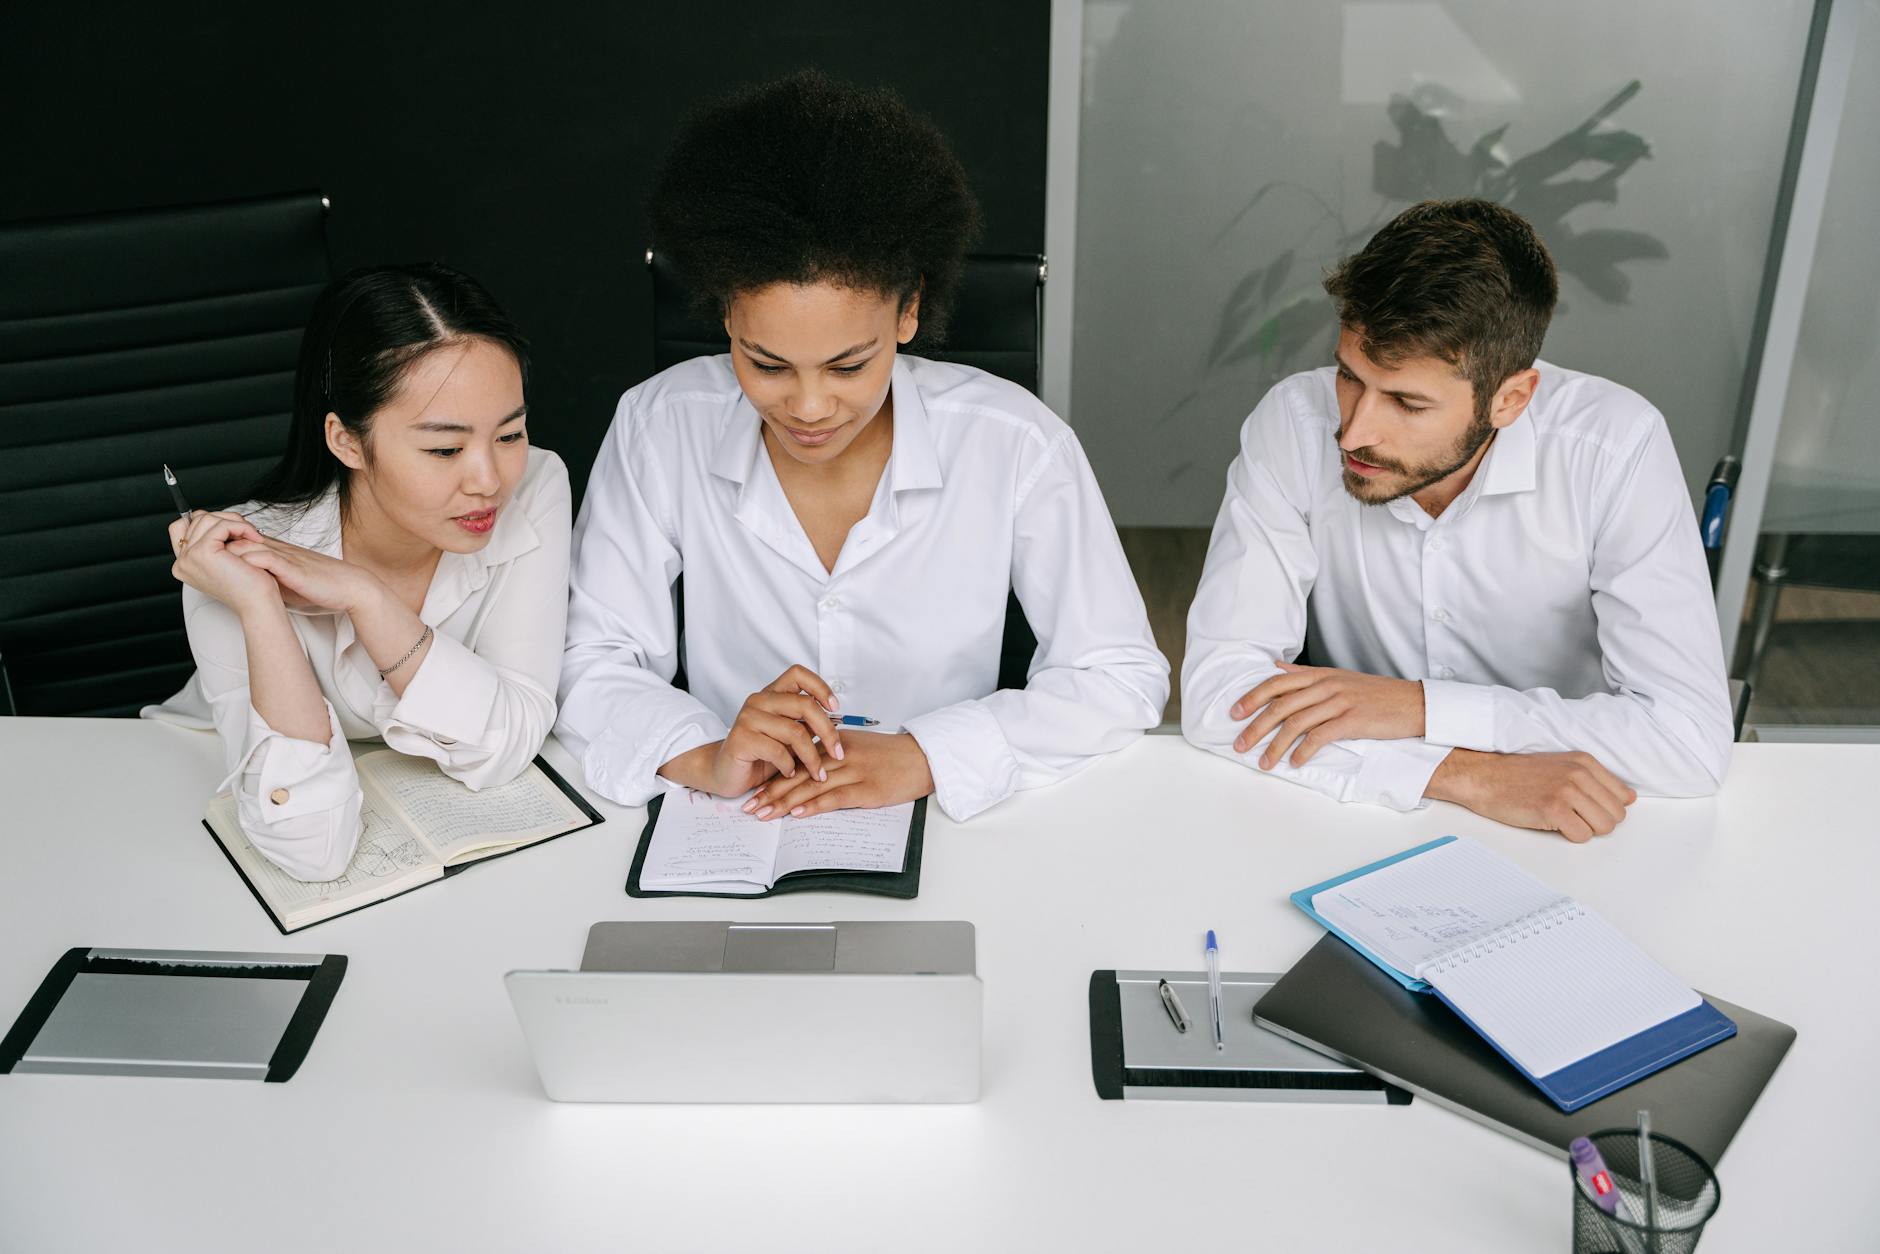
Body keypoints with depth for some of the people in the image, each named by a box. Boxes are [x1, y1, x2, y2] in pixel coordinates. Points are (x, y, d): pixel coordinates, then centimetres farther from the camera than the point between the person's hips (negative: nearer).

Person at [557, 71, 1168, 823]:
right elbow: (591, 663, -5)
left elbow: (1124, 677, -9)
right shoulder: (660, 428, -9)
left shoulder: (1013, 443, -12)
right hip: (727, 843, 2)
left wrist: (921, 756, -22)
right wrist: (705, 759, -26)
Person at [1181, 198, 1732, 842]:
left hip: (1571, 836, 0)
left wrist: (1418, 705, -24)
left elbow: (1693, 739, -21)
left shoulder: (1614, 445, -18)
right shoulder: (1297, 422, -16)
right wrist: (1474, 777, -28)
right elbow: (1215, 692, -22)